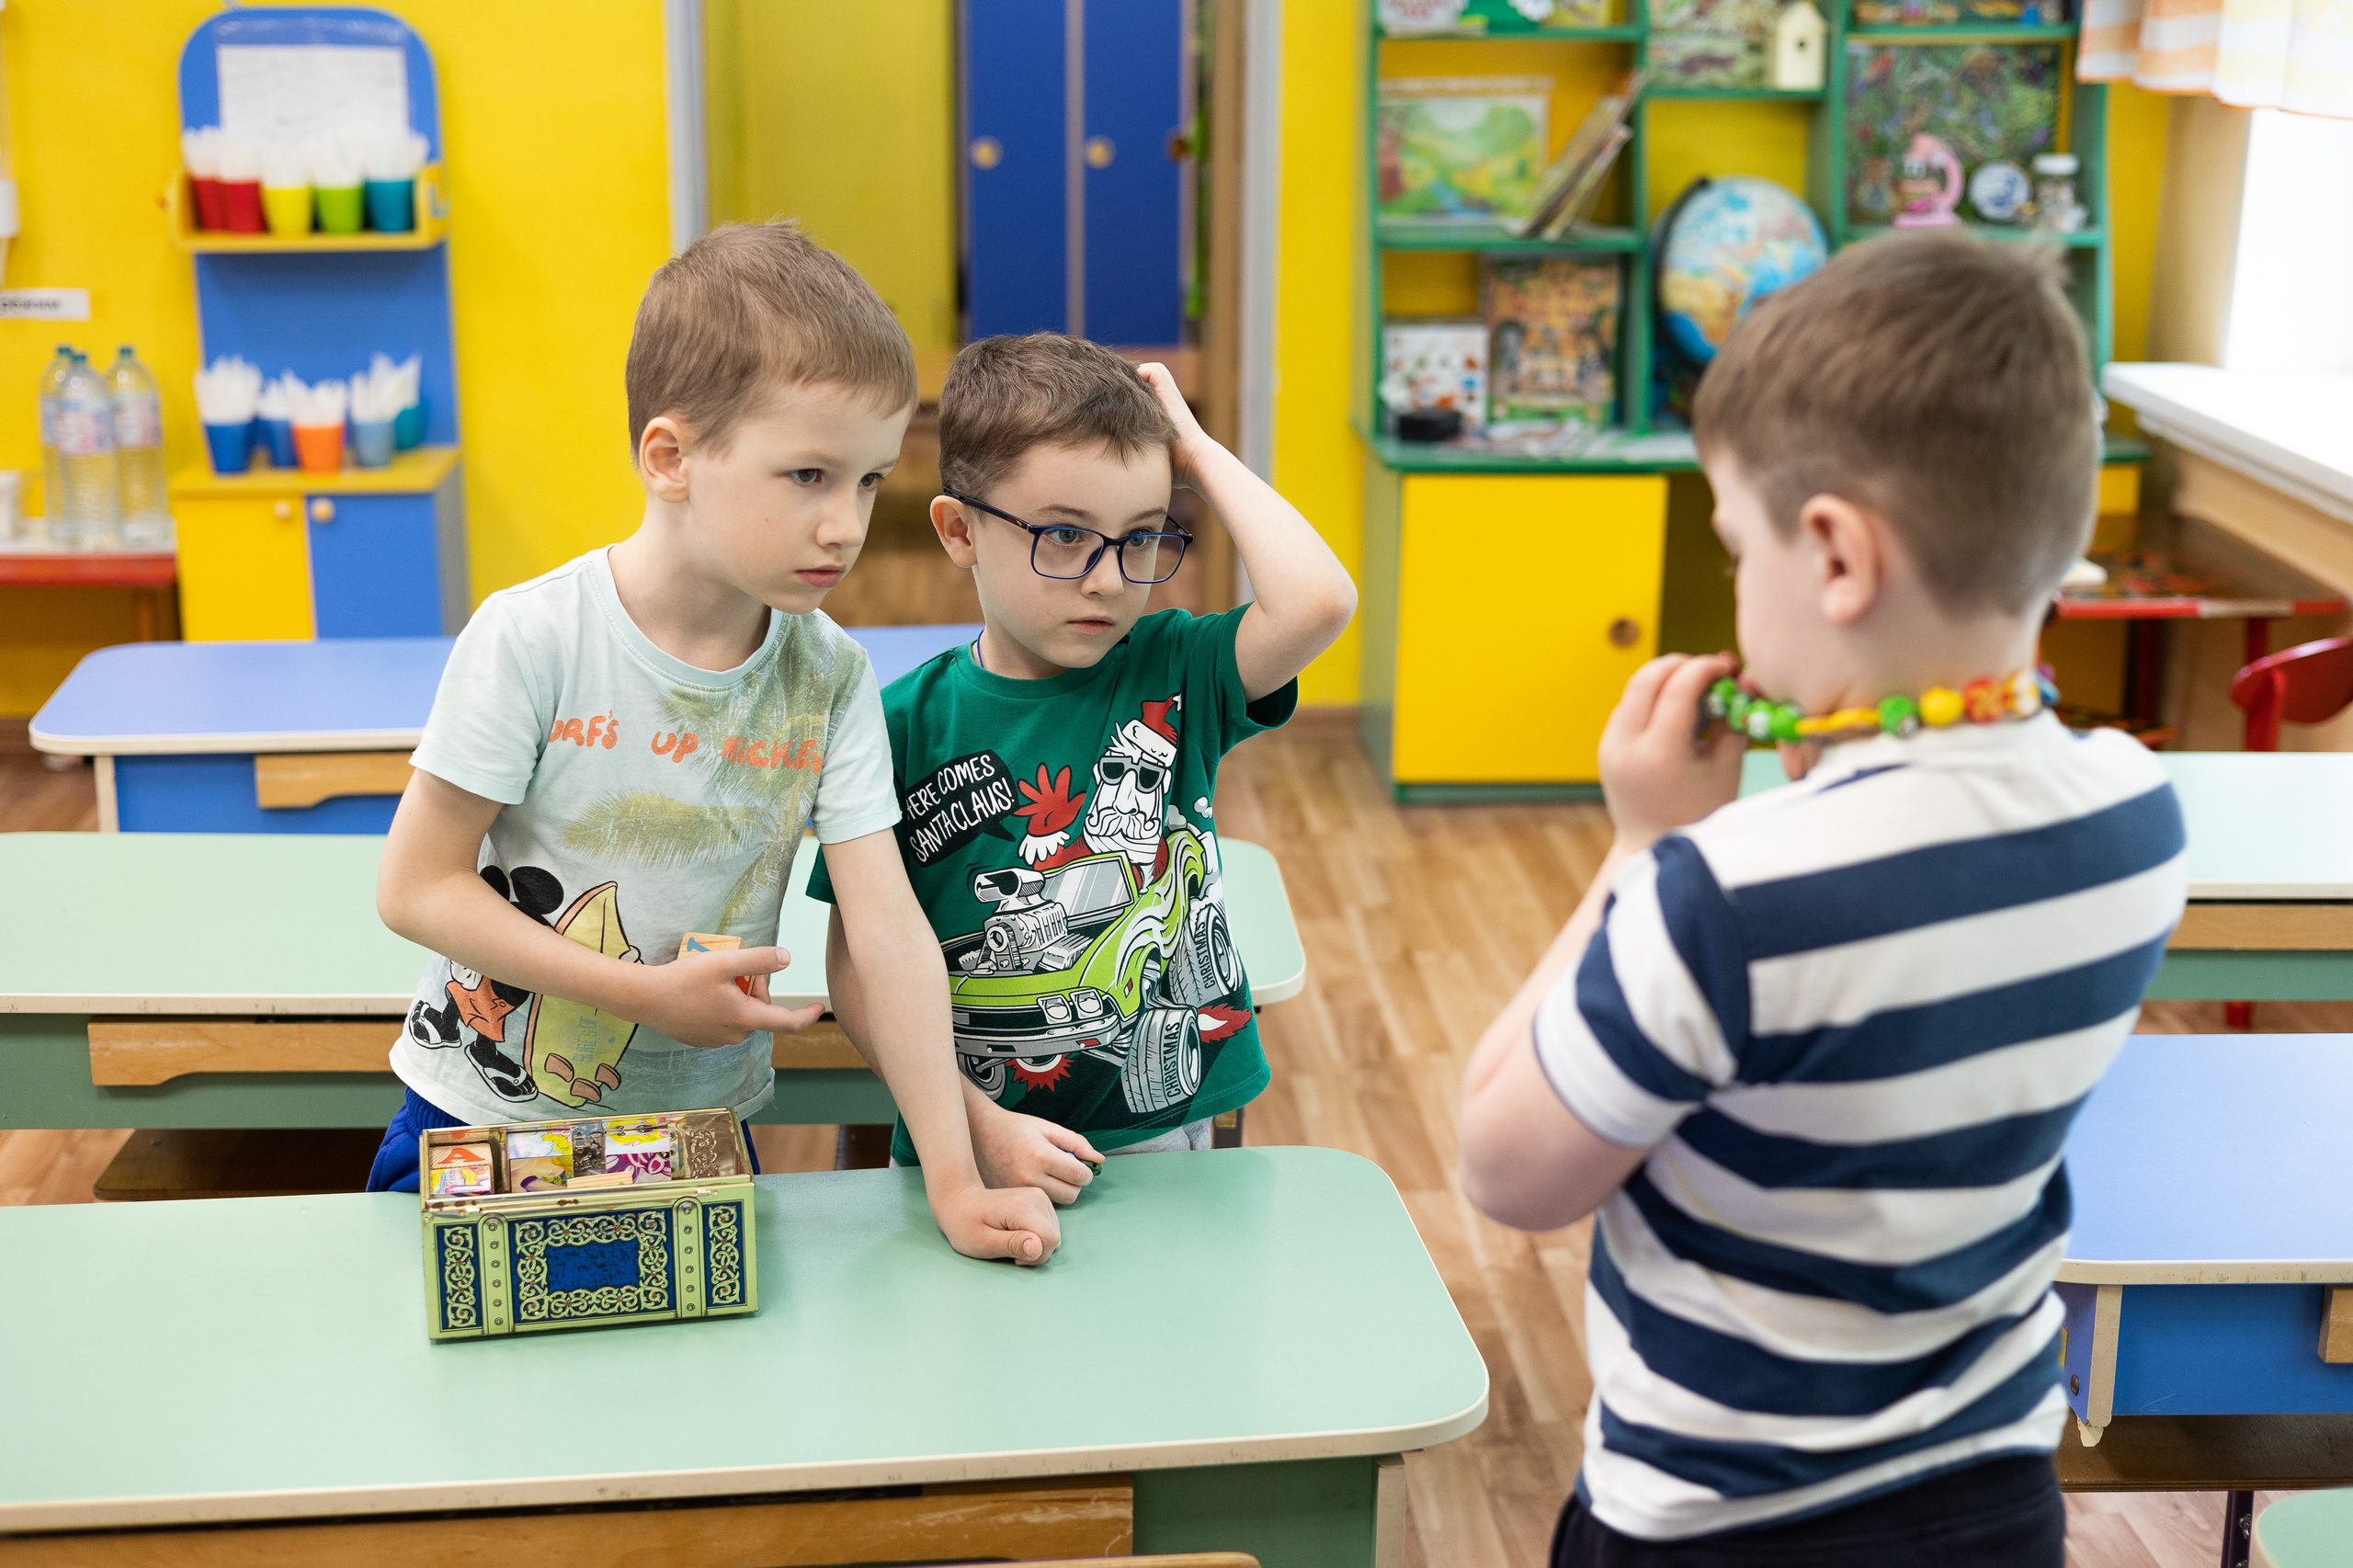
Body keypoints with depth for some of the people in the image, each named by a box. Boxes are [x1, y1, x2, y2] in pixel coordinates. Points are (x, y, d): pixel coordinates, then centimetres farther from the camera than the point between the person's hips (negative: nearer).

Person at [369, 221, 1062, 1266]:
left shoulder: (830, 678, -9)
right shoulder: (532, 641, -18)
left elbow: (889, 935, -13)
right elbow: (416, 885, -14)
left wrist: (953, 1181, -20)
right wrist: (645, 993, -21)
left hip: (698, 1139, 3)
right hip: (482, 1127, -2)